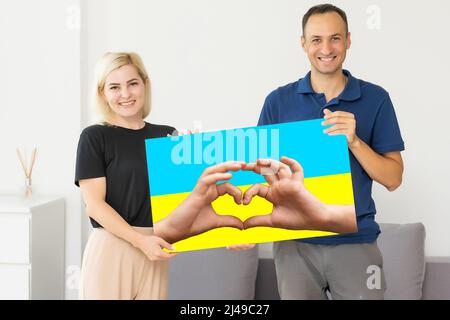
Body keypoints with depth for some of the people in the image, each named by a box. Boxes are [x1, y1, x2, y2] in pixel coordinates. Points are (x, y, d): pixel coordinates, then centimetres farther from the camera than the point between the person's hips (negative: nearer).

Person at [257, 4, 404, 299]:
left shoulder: (375, 99, 0)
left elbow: (393, 179, -2)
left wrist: (354, 141, -18)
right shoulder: (279, 101, 3)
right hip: (295, 242, 1)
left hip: (356, 242, 0)